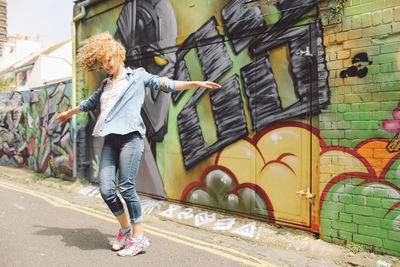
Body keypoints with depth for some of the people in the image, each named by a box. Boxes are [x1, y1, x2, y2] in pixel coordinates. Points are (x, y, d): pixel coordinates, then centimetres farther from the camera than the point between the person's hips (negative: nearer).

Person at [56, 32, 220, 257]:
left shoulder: (138, 76, 10)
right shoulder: (106, 84, 26)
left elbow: (165, 84, 4)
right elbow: (90, 103, 40)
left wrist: (196, 84, -5)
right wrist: (69, 113, 54)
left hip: (130, 137, -6)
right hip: (111, 139, 6)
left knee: (126, 187, -11)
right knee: (106, 189, -3)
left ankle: (139, 237, 4)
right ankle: (125, 229, 18)